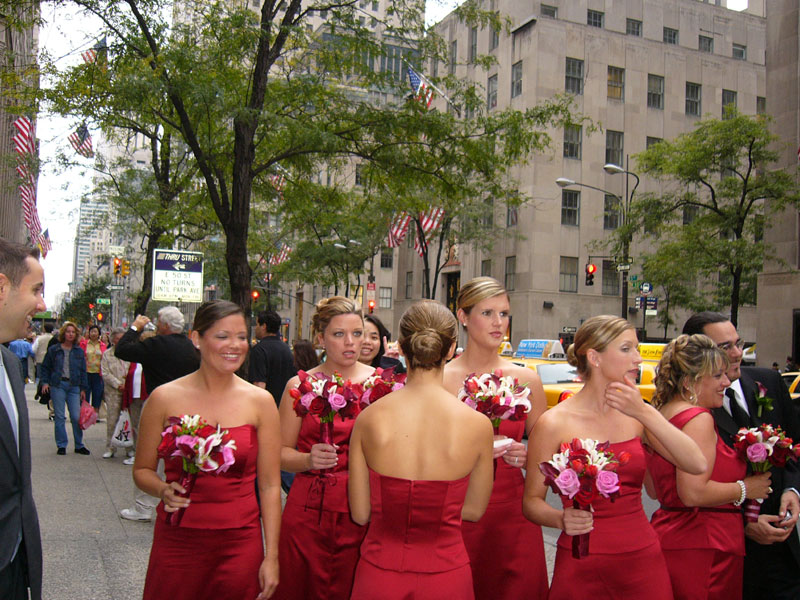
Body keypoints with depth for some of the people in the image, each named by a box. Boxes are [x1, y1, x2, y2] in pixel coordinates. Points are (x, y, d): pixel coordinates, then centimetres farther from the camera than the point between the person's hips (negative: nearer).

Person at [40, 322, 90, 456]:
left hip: (74, 386, 1)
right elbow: (45, 367, 10)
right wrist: (45, 382, -2)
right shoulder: (54, 350, 3)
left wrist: (83, 389, 7)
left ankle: (79, 445, 9)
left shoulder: (79, 351, 9)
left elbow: (83, 371, 11)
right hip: (58, 385, -1)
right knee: (59, 416, 2)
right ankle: (61, 445, 12)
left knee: (76, 417, -2)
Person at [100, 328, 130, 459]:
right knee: (112, 420, -2)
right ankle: (110, 448, 9)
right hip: (113, 392, -1)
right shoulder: (107, 354, 7)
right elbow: (105, 374, 0)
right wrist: (118, 385, -10)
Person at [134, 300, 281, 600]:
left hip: (240, 543, 0)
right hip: (176, 541, 0)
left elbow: (269, 485, 1)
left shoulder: (260, 401, -1)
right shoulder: (165, 398, -2)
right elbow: (142, 469, 8)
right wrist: (163, 490, -13)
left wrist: (271, 556, -2)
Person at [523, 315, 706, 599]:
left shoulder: (637, 414, 2)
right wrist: (561, 519, -24)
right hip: (581, 568, -3)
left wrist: (645, 413, -15)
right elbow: (532, 501, -4)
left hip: (643, 558, 4)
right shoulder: (555, 423, -9)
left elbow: (697, 465, -9)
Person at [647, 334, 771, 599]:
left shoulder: (661, 415, 12)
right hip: (702, 550, -9)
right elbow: (693, 493, -25)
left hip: (669, 538, 9)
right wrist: (744, 489, -9)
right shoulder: (698, 418, -16)